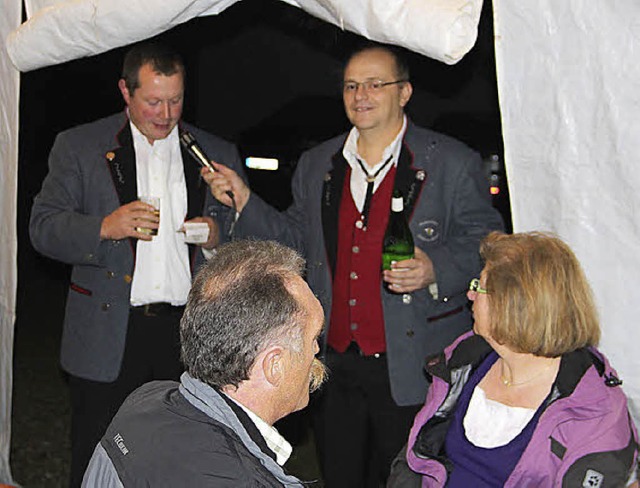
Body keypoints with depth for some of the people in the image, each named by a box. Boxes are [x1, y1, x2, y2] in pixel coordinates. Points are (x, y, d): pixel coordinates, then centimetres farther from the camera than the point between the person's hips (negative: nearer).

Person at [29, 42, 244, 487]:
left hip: (191, 336, 2)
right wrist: (104, 227, -17)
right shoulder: (78, 146, 6)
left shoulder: (218, 154, 11)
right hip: (108, 339, -1)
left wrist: (218, 233, -7)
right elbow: (43, 228, 1)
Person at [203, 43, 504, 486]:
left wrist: (436, 270, -21)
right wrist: (244, 201, 5)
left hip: (414, 372, -4)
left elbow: (486, 245, -3)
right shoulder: (316, 166, 12)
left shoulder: (454, 163, -3)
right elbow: (297, 240, 16)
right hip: (336, 365, 4)